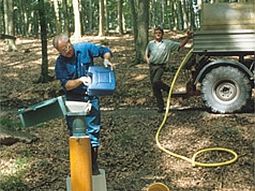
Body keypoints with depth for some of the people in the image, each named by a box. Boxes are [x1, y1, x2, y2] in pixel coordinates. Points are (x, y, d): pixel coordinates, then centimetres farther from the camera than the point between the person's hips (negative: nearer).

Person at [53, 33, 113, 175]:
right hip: (73, 100, 0)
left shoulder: (85, 48, -7)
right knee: (74, 133, 7)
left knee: (93, 130, 4)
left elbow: (105, 51, 4)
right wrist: (81, 80, -32)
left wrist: (106, 60, -16)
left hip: (91, 98, 0)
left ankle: (93, 164, 15)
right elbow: (66, 85, -17)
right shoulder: (60, 63, -10)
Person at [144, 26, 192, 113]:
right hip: (152, 66, 4)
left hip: (160, 66, -4)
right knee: (155, 89, 4)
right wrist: (147, 59, -1)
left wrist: (187, 38, -5)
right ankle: (161, 106, 14)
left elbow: (180, 45, 7)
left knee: (156, 81, -29)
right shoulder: (151, 43, 12)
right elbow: (146, 55, 20)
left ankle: (167, 88, 0)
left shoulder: (168, 43, 4)